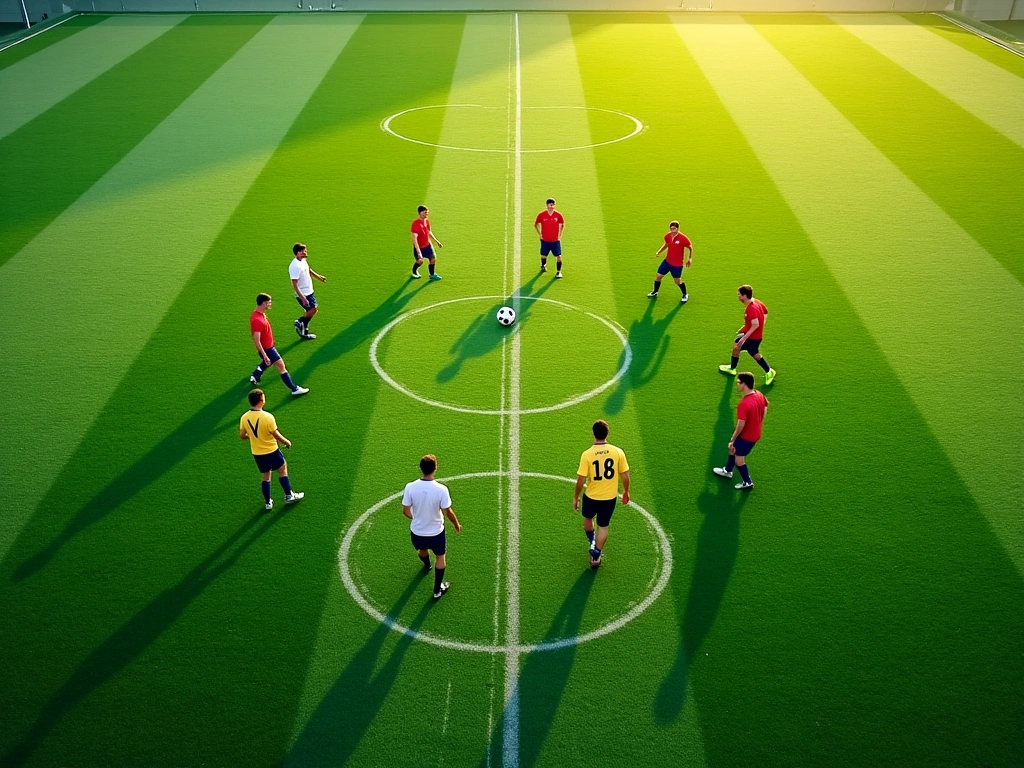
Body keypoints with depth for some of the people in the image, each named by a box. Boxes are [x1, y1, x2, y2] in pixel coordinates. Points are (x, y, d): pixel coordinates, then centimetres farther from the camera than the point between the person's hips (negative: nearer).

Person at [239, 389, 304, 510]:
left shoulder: (244, 417, -10)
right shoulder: (267, 416, -25)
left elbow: (242, 435, 1)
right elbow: (276, 435, -17)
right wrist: (287, 442, 1)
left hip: (257, 453, 5)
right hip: (271, 451, -4)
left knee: (266, 476, 20)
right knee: (282, 470, 18)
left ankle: (267, 503, 27)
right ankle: (289, 496, 26)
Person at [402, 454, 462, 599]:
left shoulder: (410, 487, -22)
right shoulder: (441, 489, -27)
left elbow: (406, 511, -11)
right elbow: (448, 512, -16)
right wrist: (457, 525, 5)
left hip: (417, 532, 3)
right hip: (436, 532, -3)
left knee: (422, 549, 35)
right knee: (440, 557, 25)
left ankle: (427, 565, 69)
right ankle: (437, 590, 35)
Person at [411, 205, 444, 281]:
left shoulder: (427, 221, -3)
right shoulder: (416, 223, -28)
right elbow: (414, 238, -31)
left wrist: (437, 241, 17)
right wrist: (418, 252, -36)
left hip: (427, 245, 6)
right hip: (419, 247, -6)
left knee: (432, 259, 7)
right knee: (420, 261, 1)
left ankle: (432, 275, 31)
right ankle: (414, 271, 35)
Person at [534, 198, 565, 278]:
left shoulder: (558, 215, -9)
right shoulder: (541, 215, -10)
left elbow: (562, 225, 10)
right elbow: (535, 224, 7)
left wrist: (560, 235, 5)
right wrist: (539, 234, 2)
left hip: (555, 240, 0)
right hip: (545, 240, 0)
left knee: (558, 256, -7)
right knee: (543, 255, 16)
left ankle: (558, 272, 7)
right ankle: (543, 266, 47)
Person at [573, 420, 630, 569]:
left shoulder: (587, 454, -19)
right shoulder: (618, 452, -14)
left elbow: (581, 480, -15)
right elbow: (625, 476, -6)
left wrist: (575, 497, 0)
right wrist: (626, 491, 12)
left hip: (591, 496, -1)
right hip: (610, 497, 2)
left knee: (588, 518, 30)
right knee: (603, 526, 20)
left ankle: (592, 543, 36)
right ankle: (595, 556, 27)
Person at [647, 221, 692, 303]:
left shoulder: (683, 238, -21)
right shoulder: (667, 236, -6)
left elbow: (690, 247, -6)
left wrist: (690, 258, -5)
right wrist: (659, 252, 8)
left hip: (677, 264, -5)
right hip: (667, 261, 5)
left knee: (678, 281, 4)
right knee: (658, 276, 6)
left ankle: (685, 295, 30)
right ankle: (655, 292, 31)